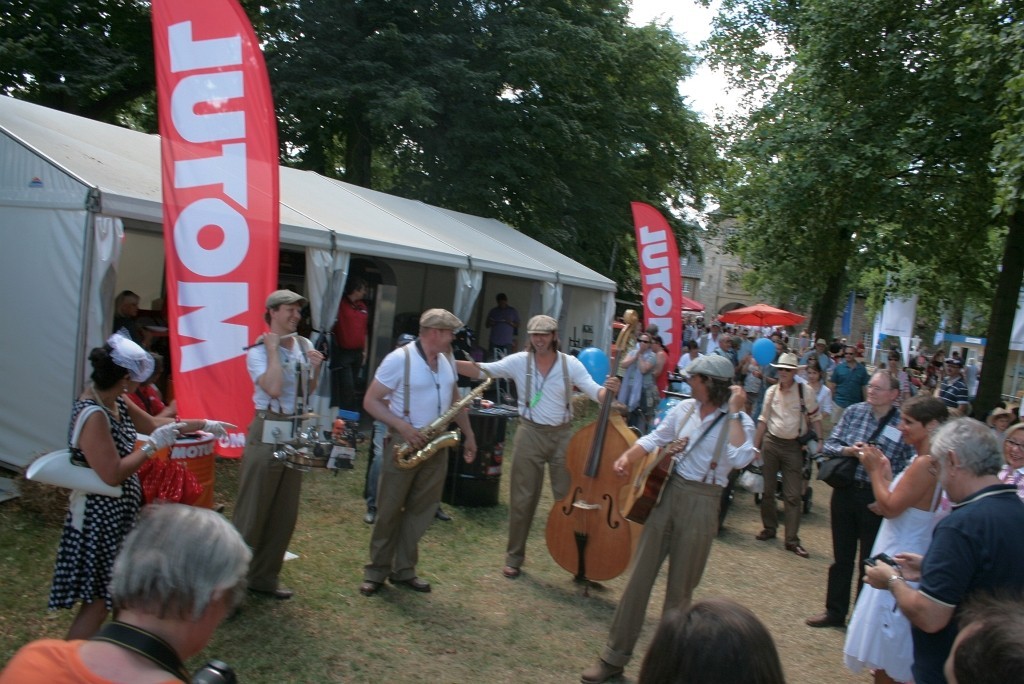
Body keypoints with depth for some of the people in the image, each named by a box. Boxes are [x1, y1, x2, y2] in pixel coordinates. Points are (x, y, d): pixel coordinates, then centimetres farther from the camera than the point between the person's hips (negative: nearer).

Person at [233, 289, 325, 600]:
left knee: (285, 513, 12)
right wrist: (273, 350, -18)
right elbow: (273, 388, -27)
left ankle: (265, 577, 25)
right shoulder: (259, 351, -10)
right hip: (267, 433, -7)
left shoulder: (304, 345, 9)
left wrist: (316, 369, -1)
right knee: (252, 510, 0)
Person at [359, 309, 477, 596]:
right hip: (403, 442, -6)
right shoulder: (399, 359, -13)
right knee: (389, 509, 3)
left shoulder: (447, 361, 8)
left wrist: (469, 436, 15)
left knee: (422, 509, 9)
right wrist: (403, 426, -22)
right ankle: (376, 571, 16)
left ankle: (403, 570, 21)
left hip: (436, 444, 6)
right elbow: (370, 401, -12)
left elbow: (455, 401, 20)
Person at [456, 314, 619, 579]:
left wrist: (608, 390, -34)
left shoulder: (570, 363, -3)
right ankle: (514, 557, 22)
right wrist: (449, 363, -25)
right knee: (522, 499, 7)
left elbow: (595, 392, -10)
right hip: (530, 434, 0)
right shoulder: (519, 361, -4)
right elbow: (483, 370, -11)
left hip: (563, 435, 1)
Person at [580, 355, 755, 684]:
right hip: (666, 492, 4)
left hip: (702, 504, -4)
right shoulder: (685, 408, 6)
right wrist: (627, 457, -2)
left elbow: (740, 459, -26)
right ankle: (614, 656, 14)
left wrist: (734, 411, -21)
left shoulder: (739, 422, -7)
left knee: (679, 588, 7)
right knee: (639, 577, 4)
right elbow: (655, 439, 14)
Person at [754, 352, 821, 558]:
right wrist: (755, 446, 8)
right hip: (771, 442, 3)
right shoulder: (771, 391, 4)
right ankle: (769, 528, 26)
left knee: (793, 496, -2)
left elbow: (815, 418, 1)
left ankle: (792, 540, 3)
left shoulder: (805, 392, -6)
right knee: (767, 490, 10)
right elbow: (763, 419, 9)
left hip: (793, 446, -3)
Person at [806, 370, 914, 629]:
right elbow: (829, 445, 1)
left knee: (870, 561, 11)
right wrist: (848, 450, -17)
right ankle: (835, 612, 32)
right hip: (845, 491, 3)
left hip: (876, 499, -3)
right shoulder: (854, 411, 0)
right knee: (841, 557, 17)